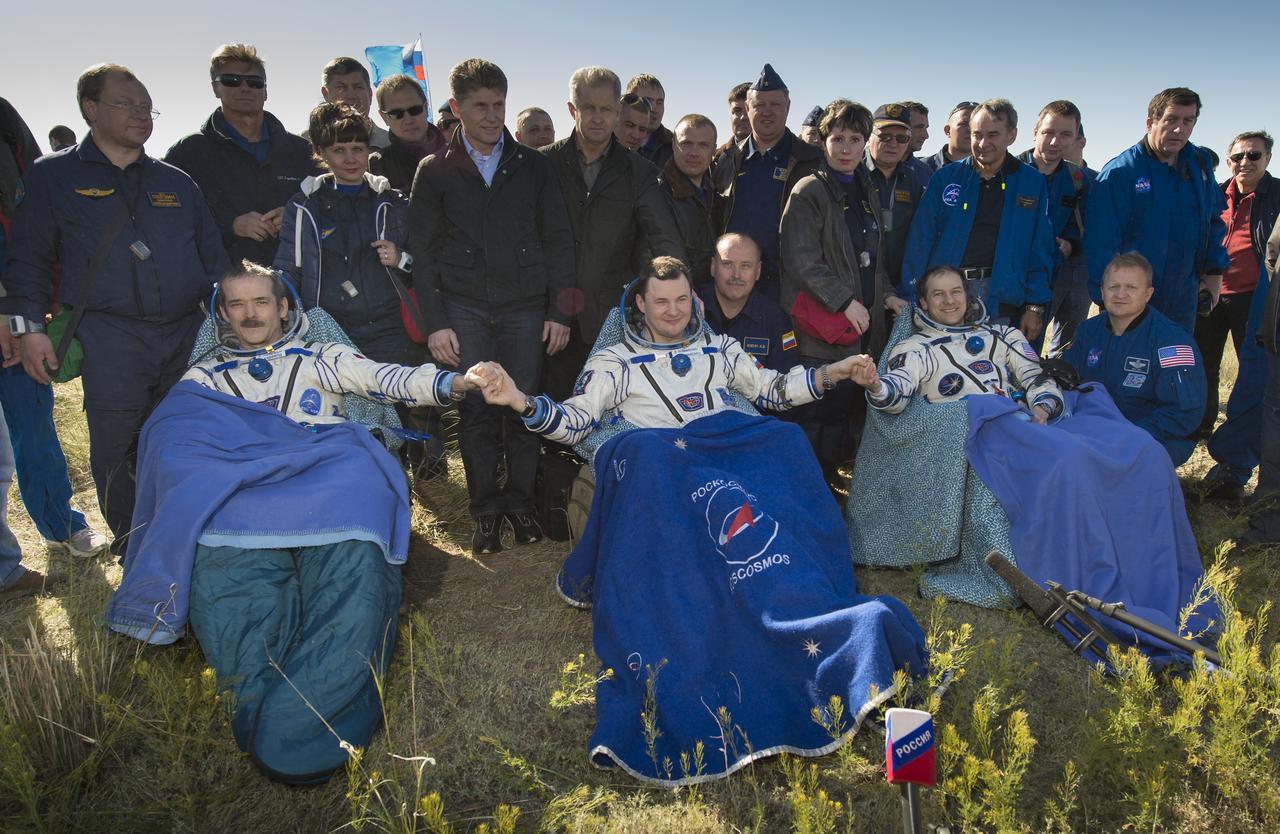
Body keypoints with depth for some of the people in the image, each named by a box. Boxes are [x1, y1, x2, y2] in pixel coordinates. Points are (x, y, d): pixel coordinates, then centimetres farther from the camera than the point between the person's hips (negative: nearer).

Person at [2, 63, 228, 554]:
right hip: (109, 342, -3)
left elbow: (213, 259, 20)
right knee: (117, 453, -1)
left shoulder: (176, 183, 18)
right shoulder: (54, 177, 9)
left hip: (188, 337, 3)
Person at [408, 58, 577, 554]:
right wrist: (435, 322, -3)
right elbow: (422, 251, 5)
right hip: (464, 310, 0)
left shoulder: (532, 166, 9)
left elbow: (557, 239, 7)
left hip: (526, 307, 1)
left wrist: (560, 310, 0)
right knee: (475, 411, -1)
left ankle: (520, 501, 17)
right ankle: (485, 509, 14)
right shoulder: (436, 171, 7)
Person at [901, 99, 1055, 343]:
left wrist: (1035, 306, -1)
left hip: (999, 300, 0)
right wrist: (910, 299, -8)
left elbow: (1039, 250, 6)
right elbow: (920, 239, 0)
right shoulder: (945, 177, 6)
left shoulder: (1032, 182, 6)